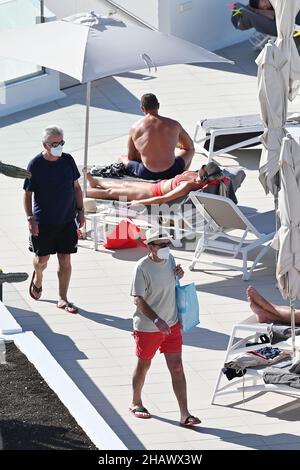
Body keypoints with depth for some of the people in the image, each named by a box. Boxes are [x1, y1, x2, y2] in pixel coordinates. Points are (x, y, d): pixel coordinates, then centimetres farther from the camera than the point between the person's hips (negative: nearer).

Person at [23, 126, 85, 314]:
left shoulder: (68, 160, -1)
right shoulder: (35, 165, -11)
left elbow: (76, 187, 11)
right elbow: (28, 194, -5)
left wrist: (80, 210, 7)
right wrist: (30, 218, -12)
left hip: (67, 220, 3)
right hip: (43, 222, -3)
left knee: (65, 260, 3)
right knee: (42, 259, 9)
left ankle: (63, 299, 14)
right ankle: (37, 279, 44)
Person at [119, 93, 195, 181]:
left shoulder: (135, 128, -3)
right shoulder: (173, 125, -4)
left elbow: (130, 158, 7)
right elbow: (190, 146, 13)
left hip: (146, 175, 0)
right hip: (171, 173, 0)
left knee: (123, 158, 30)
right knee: (190, 150, 30)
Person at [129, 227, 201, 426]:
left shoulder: (170, 260, -1)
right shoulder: (142, 268, -21)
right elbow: (138, 300, -21)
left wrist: (178, 275, -4)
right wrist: (157, 320, -29)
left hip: (172, 324, 5)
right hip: (148, 327, -5)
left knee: (177, 367, 2)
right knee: (143, 365, 15)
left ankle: (185, 414, 2)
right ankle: (136, 403, 38)